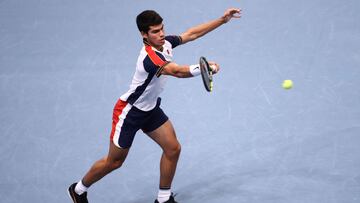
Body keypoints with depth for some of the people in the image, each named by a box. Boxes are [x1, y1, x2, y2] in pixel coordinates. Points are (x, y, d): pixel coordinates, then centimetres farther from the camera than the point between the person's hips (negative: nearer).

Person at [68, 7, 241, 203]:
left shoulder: (165, 43, -8)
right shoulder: (150, 57, -33)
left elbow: (192, 33, 2)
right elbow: (178, 71, -45)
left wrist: (222, 19, -1)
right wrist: (206, 66, -42)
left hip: (151, 109, 8)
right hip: (130, 111, -8)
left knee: (173, 149, 0)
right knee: (115, 161, 5)